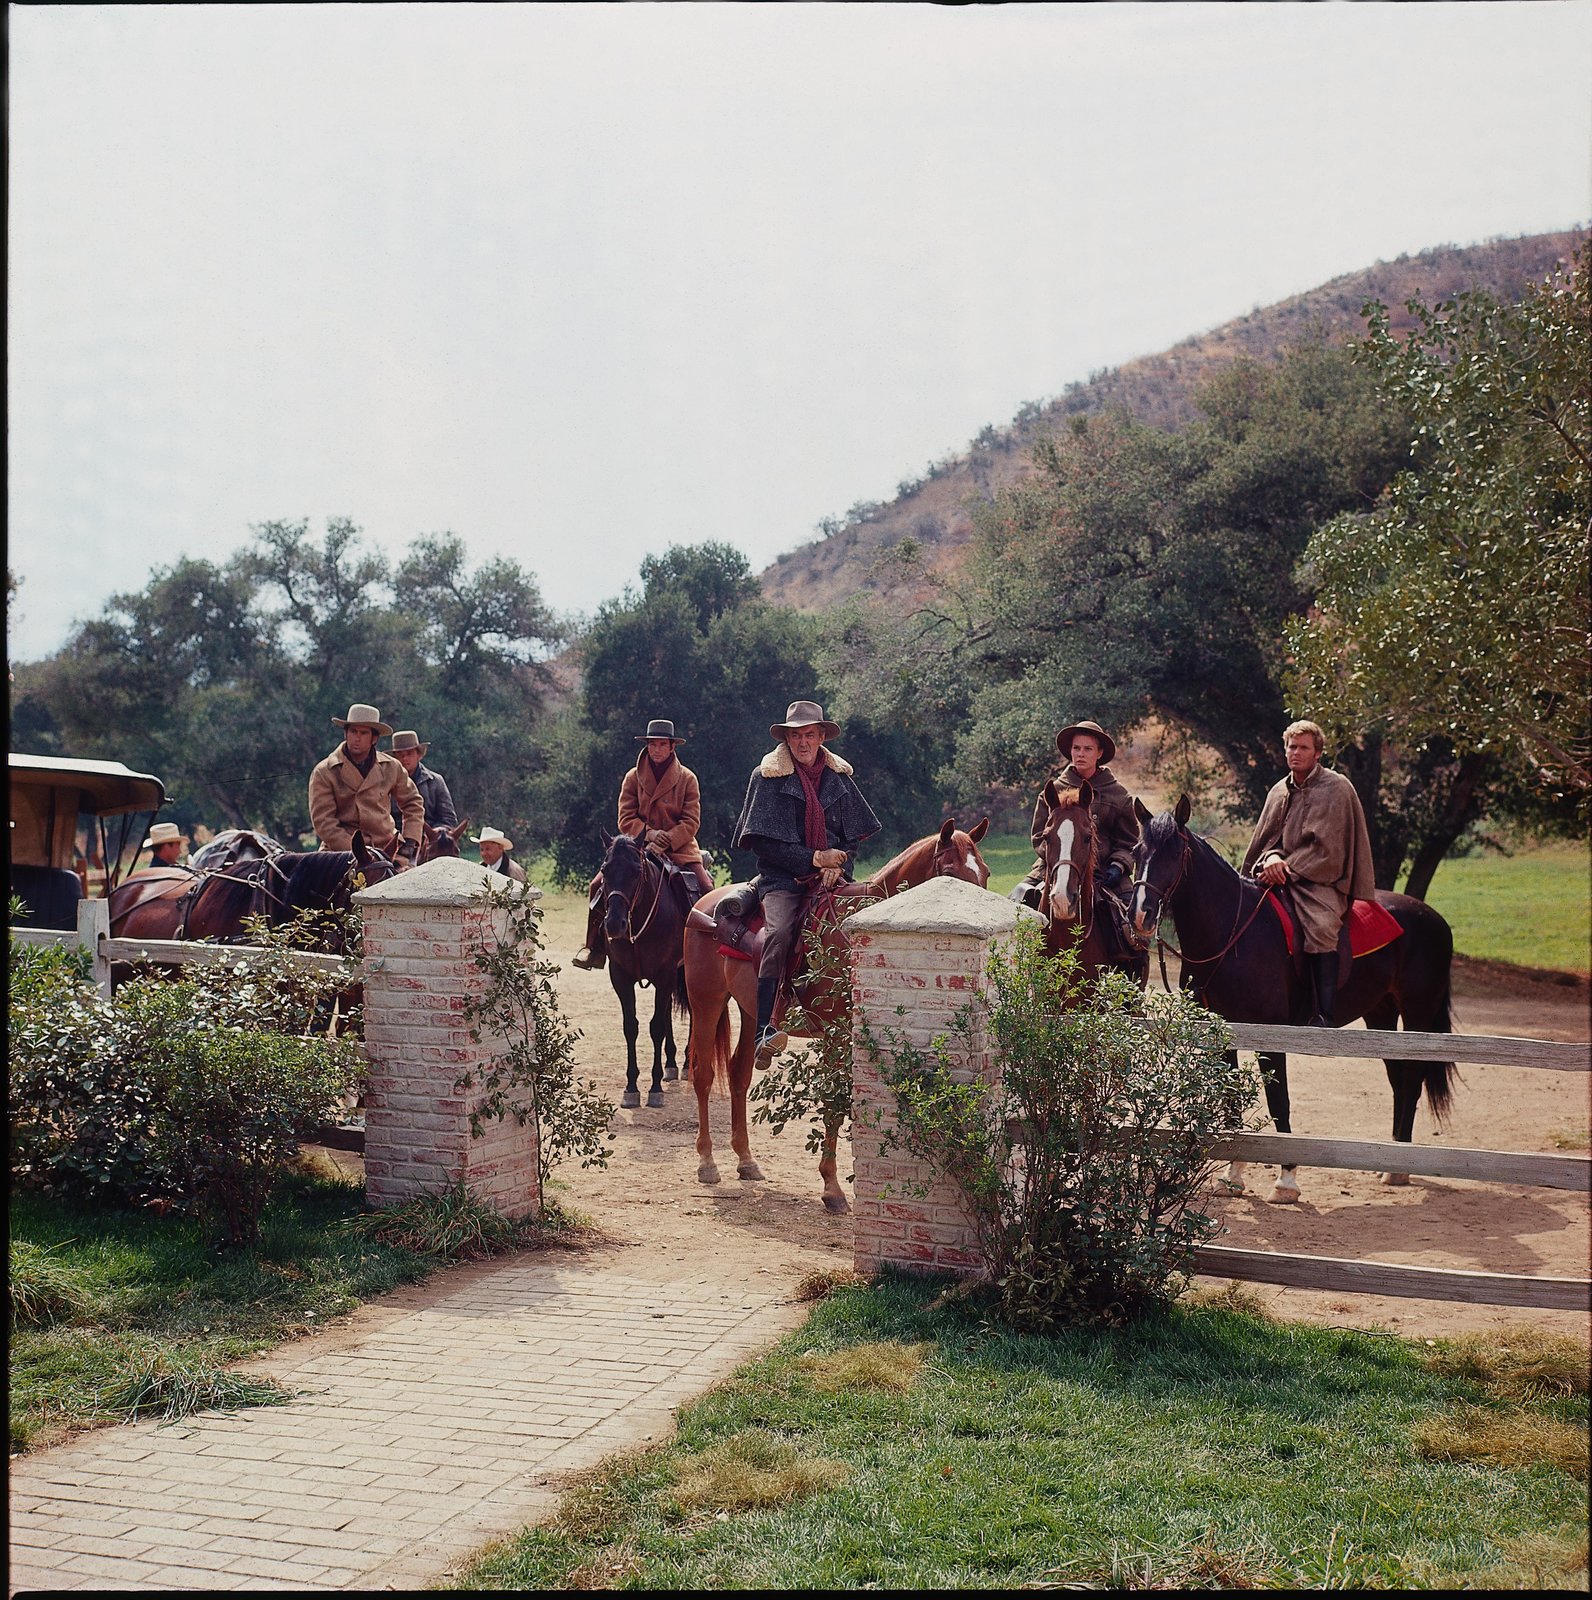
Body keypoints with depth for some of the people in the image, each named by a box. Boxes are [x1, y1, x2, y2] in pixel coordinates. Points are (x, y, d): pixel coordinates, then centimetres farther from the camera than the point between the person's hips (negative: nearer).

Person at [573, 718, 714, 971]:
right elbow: (626, 819, -1)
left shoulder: (687, 778, -1)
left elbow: (691, 822, -5)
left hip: (679, 848, -1)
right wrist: (648, 834, -19)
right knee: (599, 885, -14)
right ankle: (595, 948, -1)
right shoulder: (633, 777, 3)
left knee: (705, 889, -23)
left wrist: (667, 840, -20)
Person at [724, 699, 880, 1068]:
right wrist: (814, 859, -10)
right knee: (779, 932, -33)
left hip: (831, 879, 4)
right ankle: (763, 1033, -39)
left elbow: (854, 835, 16)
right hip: (782, 878, -4)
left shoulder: (839, 778, 16)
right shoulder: (767, 777, 4)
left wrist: (839, 865, -5)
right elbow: (765, 843, -3)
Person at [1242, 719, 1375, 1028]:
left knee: (1320, 925, -33)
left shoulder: (1336, 787, -3)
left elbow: (1326, 847, -10)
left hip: (1321, 880, -6)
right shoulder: (1279, 791, 16)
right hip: (1281, 876, 6)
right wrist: (1271, 858, -10)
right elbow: (1265, 837, 14)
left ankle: (1324, 1015, -32)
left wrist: (1289, 869, -17)